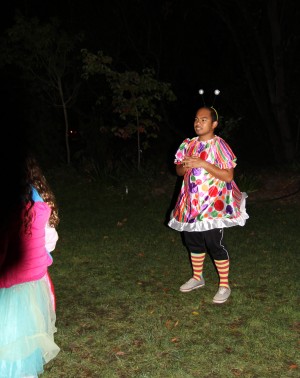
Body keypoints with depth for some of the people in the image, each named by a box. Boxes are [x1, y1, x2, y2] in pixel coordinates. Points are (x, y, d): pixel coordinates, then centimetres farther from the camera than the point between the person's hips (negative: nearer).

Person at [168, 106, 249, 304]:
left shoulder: (220, 146, -11)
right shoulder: (188, 144, 6)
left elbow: (228, 176, -17)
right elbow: (179, 171, 12)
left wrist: (203, 164, -24)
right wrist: (185, 166, -13)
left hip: (213, 205, -6)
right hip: (191, 203, 6)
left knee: (215, 244, -1)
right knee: (193, 241, 16)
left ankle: (224, 286, 14)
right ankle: (197, 277, 35)